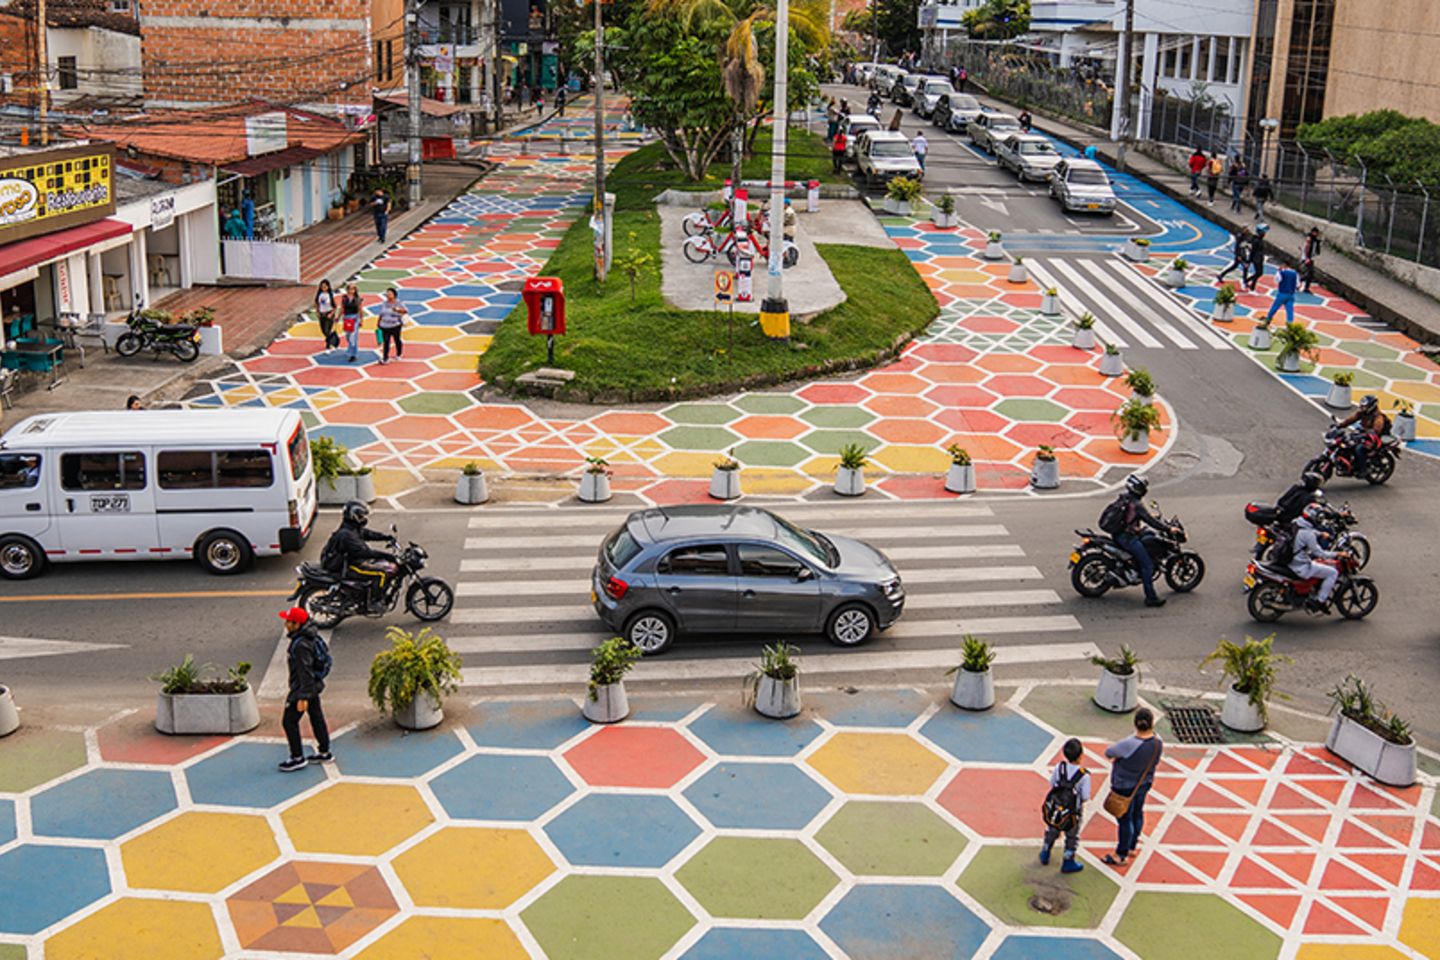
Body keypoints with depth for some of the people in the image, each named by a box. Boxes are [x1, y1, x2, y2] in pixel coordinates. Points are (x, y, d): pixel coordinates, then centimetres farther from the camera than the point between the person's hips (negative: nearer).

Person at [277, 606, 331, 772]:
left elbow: (305, 672, -28)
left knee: (289, 722, 2)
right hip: (314, 685, 10)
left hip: (302, 688, -10)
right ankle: (324, 752, 30)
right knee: (316, 717, 19)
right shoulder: (310, 636, 2)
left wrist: (303, 697, -25)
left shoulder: (302, 645, -29)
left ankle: (297, 758, 10)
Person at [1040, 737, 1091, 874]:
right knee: (1072, 837, 22)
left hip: (1054, 810, 4)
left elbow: (1052, 784, -3)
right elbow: (1085, 798, -17)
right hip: (1071, 815, -3)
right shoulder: (1084, 776, -25)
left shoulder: (1059, 767, -16)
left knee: (1052, 832, 29)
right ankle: (1068, 863, 37)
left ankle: (1044, 855, 48)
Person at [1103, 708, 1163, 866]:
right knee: (1137, 814, 25)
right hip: (1144, 783, 6)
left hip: (1125, 787, -6)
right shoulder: (1157, 741, -17)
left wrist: (1114, 758, 4)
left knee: (1124, 820, 11)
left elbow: (1109, 752, -19)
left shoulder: (1129, 744, -37)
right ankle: (1132, 847, 46)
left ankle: (1121, 856, 28)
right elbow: (1156, 762, 1)